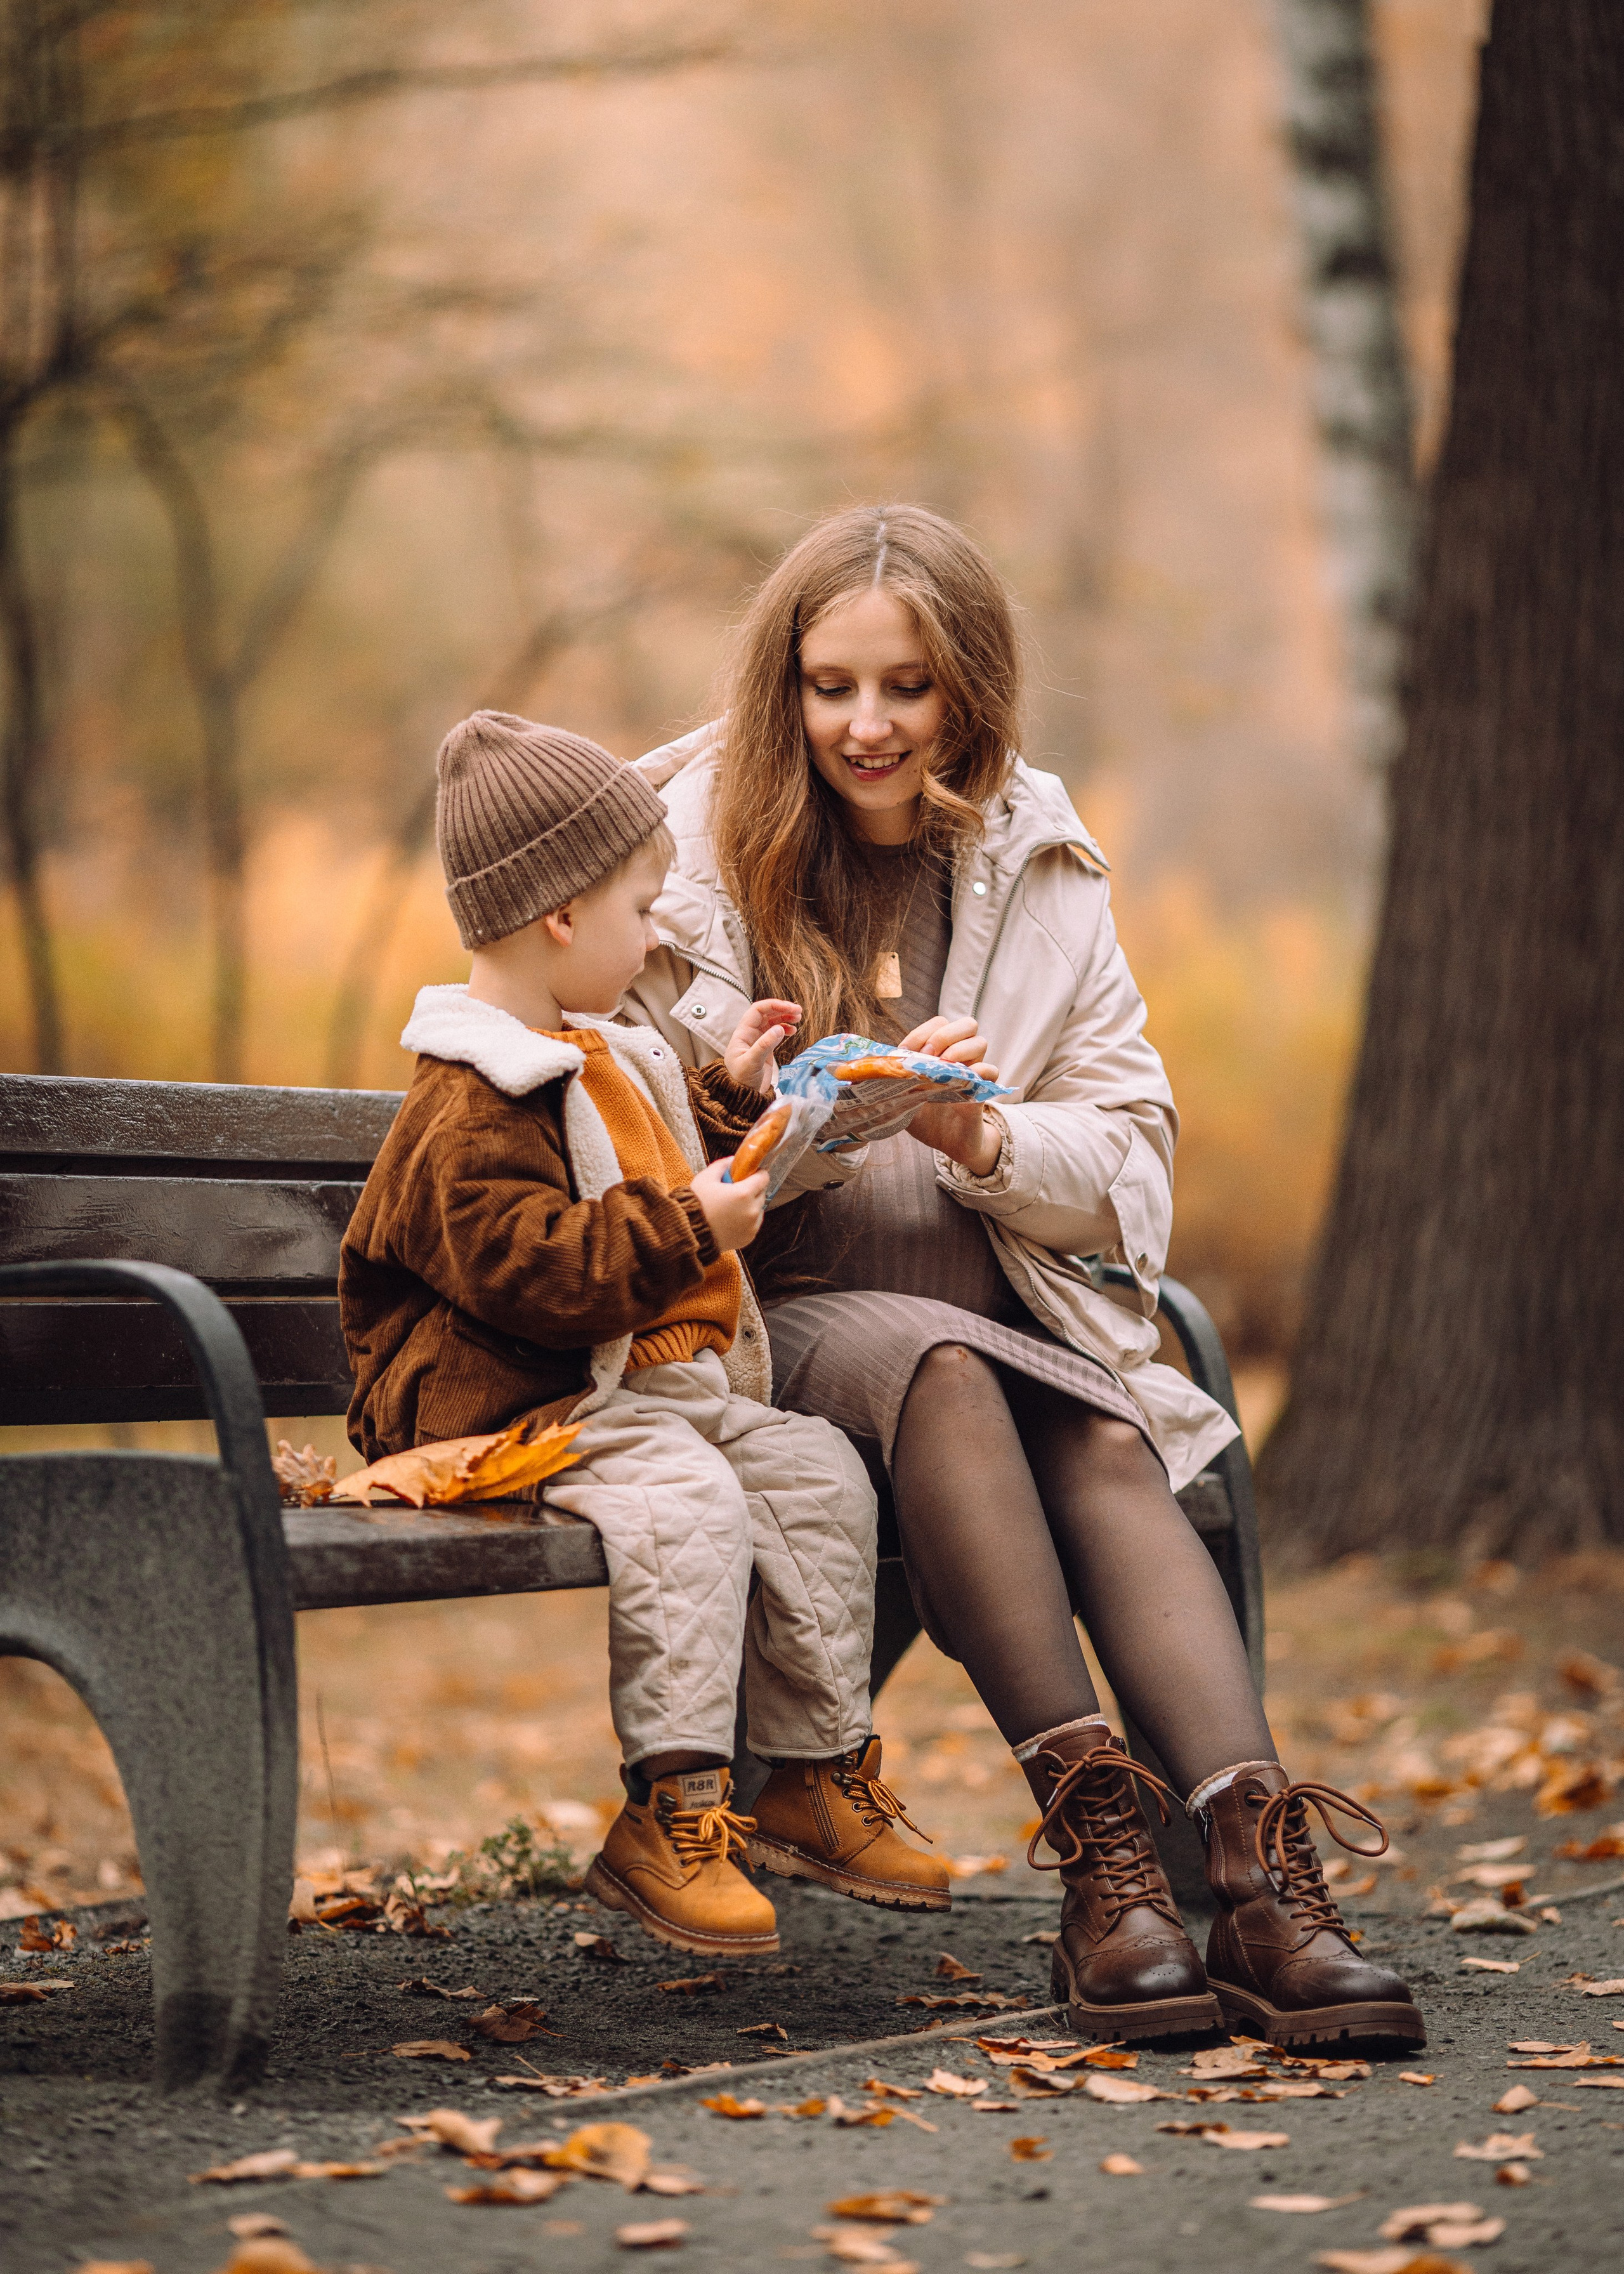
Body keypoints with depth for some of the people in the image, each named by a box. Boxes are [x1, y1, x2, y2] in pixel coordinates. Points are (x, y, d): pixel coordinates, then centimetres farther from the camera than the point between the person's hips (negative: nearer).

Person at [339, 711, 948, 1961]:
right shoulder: (468, 1109, -17)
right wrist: (686, 1226, -25)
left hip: (667, 1384, 10)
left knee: (818, 1472, -3)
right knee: (686, 1506, -32)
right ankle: (672, 1810, -25)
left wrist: (729, 1097, 23)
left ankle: (819, 1775, 6)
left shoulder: (602, 1060, 18)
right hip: (526, 1407, -10)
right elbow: (533, 1270, -27)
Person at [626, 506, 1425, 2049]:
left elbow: (1133, 1156, 5)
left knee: (1109, 1447, -28)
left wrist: (983, 1141, -16)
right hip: (770, 1317, -2)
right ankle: (1094, 1839, -38)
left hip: (1011, 1312, 3)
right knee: (941, 1368, -33)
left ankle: (1260, 1875, -41)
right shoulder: (699, 848, 2)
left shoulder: (1036, 866, 10)